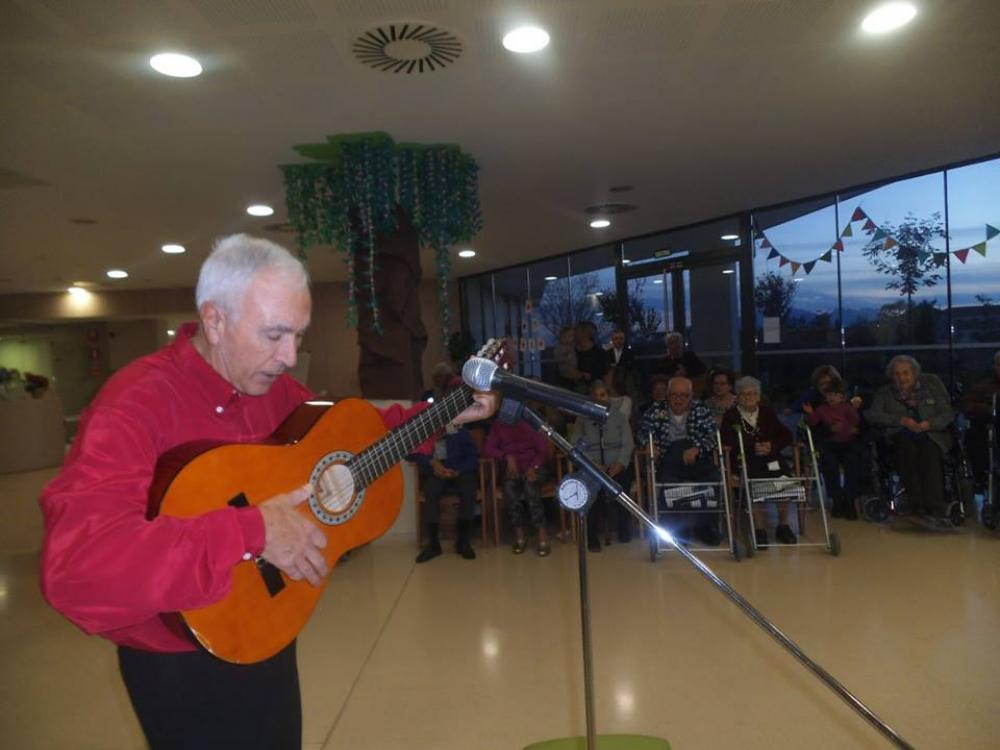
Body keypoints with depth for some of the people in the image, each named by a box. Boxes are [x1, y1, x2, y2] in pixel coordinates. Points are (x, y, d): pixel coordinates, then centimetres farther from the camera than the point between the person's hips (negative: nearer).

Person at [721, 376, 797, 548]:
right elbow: (728, 441, -2)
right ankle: (759, 529, -26)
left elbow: (786, 435, 14)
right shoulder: (730, 416, 11)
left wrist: (772, 446, -6)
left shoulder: (768, 413, 22)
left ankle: (783, 525, -14)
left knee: (784, 476, -29)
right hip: (745, 460, -3)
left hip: (770, 456, 3)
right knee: (755, 479, -35)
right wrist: (752, 448, -14)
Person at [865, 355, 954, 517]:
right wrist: (902, 420, -14)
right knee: (907, 443, -34)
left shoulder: (932, 383, 15)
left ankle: (935, 505, -31)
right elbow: (871, 415, -2)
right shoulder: (885, 393, 14)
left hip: (931, 433, 0)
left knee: (929, 448, -33)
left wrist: (928, 424, -13)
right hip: (901, 437, 0)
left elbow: (947, 413, 7)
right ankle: (916, 502, -31)